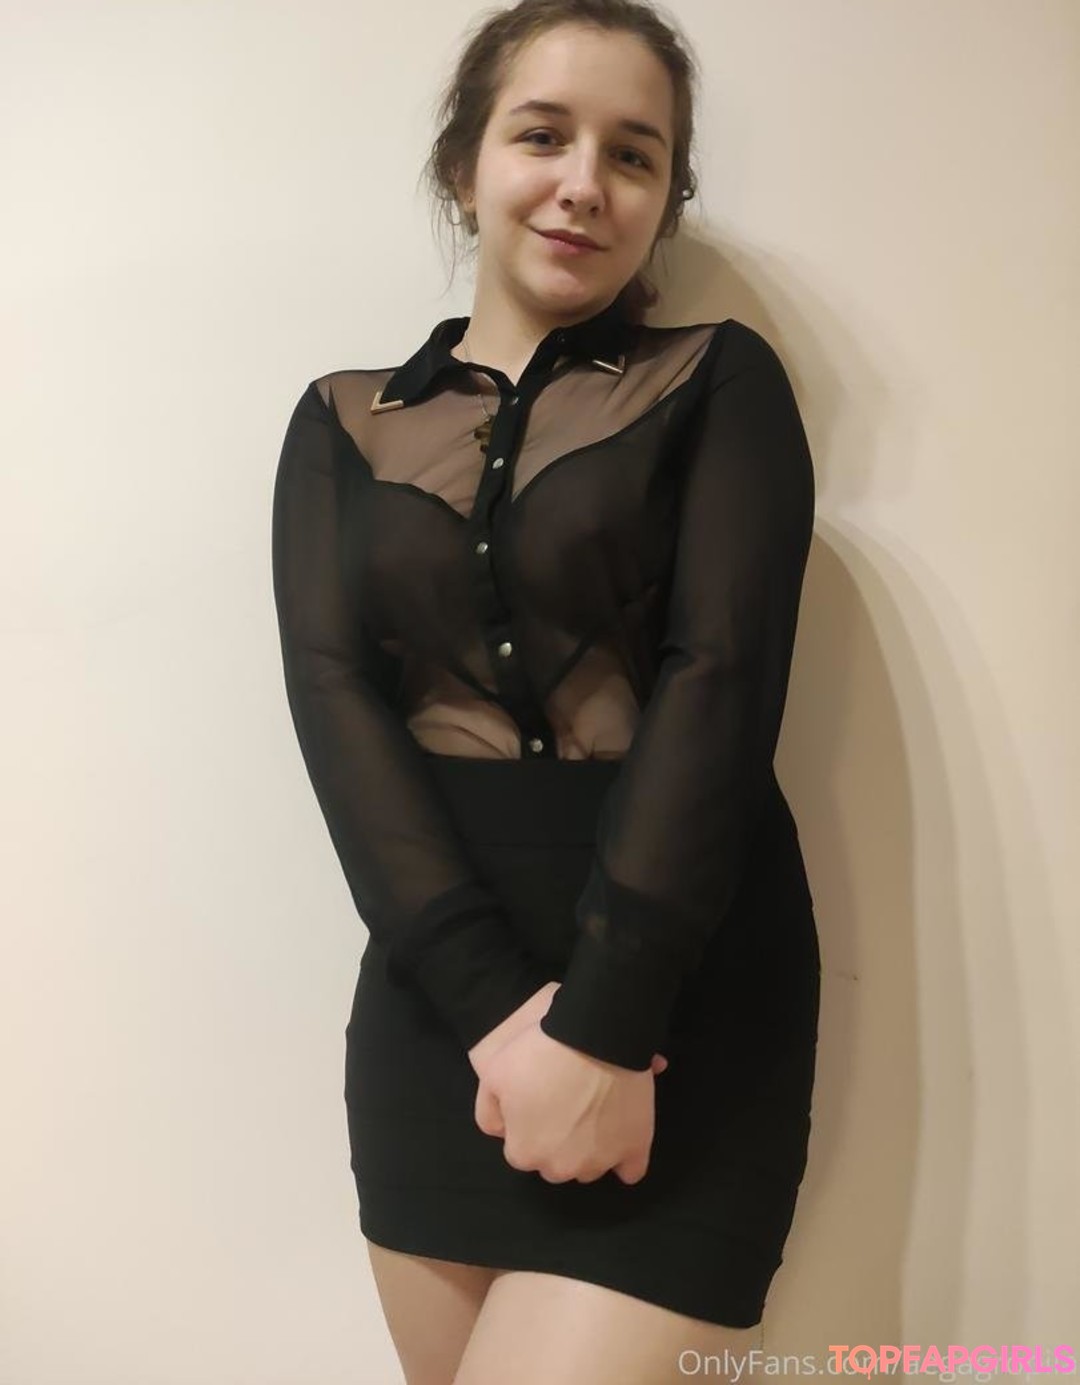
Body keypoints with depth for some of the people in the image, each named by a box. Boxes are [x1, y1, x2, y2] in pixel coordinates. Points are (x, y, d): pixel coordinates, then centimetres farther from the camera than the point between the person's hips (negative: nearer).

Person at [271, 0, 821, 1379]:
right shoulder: (344, 421, 9)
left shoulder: (720, 382, 3)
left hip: (682, 984, -2)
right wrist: (489, 996, -15)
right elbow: (333, 693, -3)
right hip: (437, 982, 3)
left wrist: (603, 1020, -18)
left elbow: (720, 679, -8)